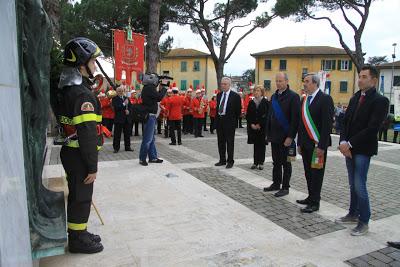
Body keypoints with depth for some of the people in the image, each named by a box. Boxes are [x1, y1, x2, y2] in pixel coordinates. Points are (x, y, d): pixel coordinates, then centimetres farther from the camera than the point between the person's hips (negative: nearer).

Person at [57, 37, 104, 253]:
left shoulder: (68, 90, 11)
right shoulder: (83, 94, -21)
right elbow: (87, 134, -25)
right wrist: (92, 166, -20)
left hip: (70, 152, 10)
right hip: (80, 156, -10)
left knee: (77, 195, 20)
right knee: (81, 197, 5)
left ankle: (79, 232, 36)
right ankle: (78, 240, 20)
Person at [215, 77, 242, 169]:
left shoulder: (235, 96, -8)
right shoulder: (219, 95, 10)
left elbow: (238, 110, -2)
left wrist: (234, 120, 1)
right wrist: (217, 118, 12)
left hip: (229, 122, -6)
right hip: (219, 121, 6)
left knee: (230, 142, 1)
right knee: (221, 142, 12)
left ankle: (230, 161, 10)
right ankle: (222, 160, 23)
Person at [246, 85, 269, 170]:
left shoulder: (265, 102, -4)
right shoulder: (251, 102, 8)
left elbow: (267, 115, -8)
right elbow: (248, 115, 8)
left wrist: (260, 125, -12)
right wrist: (251, 124, -5)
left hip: (262, 127, -3)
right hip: (253, 127, 3)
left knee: (261, 145, 4)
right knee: (255, 145, 8)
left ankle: (261, 162, 12)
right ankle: (255, 162, 14)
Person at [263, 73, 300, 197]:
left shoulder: (293, 96, -10)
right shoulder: (274, 96, 11)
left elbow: (295, 118, -14)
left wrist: (290, 137, -18)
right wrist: (268, 133, 10)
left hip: (286, 137, -6)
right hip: (274, 136, 6)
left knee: (286, 163, 6)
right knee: (276, 162, 15)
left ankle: (285, 187, 17)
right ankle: (276, 184, 28)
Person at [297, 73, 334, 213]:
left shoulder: (325, 99, -10)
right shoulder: (304, 100, 12)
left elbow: (327, 124, -15)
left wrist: (321, 146, -18)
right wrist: (299, 143, 13)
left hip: (317, 144, -7)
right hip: (306, 144, 7)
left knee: (316, 173, 1)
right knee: (308, 173, 13)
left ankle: (315, 203, 10)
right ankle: (311, 197, 27)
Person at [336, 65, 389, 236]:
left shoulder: (380, 101, -10)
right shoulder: (355, 98, 12)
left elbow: (372, 128, -17)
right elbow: (346, 121, 9)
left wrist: (350, 143, -17)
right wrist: (343, 142, -6)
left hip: (363, 149, -6)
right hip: (349, 148, 7)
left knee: (359, 186, -5)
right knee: (353, 185, 15)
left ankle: (364, 222, 9)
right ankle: (353, 214, 28)